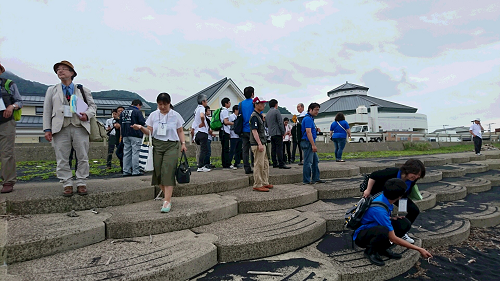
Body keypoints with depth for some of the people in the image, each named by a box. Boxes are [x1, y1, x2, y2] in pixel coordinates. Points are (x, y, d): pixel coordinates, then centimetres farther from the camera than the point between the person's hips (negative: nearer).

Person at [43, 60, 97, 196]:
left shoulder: (82, 90, 16)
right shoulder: (52, 90, 18)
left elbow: (93, 105, 16)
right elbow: (47, 110, 12)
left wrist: (87, 115, -7)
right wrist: (47, 129, 3)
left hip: (80, 127, 0)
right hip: (60, 129, 1)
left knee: (83, 157, 0)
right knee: (62, 159, -1)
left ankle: (81, 184, 10)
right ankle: (67, 185, 8)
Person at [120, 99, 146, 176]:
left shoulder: (123, 112, 14)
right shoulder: (137, 111, -9)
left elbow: (120, 124, 18)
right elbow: (143, 122, -14)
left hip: (125, 135, 7)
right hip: (135, 135, -6)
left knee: (126, 153, 8)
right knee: (135, 153, -3)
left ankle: (126, 171, 11)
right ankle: (136, 171, -1)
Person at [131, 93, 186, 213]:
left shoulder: (175, 115, 3)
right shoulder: (153, 115, 8)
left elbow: (180, 131, 10)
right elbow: (149, 131, 7)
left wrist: (183, 143, -1)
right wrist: (141, 128, -11)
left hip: (171, 146, -3)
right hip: (157, 145, 3)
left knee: (168, 172, -13)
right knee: (158, 172, 2)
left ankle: (167, 201, -14)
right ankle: (167, 196, 19)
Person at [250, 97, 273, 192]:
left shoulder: (259, 115, 18)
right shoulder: (254, 116, -13)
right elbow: (254, 131, -21)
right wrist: (259, 144, -24)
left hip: (261, 144, 10)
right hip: (257, 144, -10)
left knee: (265, 164, 15)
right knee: (259, 165, -6)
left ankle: (265, 183, 25)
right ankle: (257, 185, 2)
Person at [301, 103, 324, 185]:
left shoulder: (311, 118, 19)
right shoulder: (308, 119, -15)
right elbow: (308, 132, -23)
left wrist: (316, 130, 12)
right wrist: (313, 145, -24)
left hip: (311, 143, 11)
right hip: (308, 143, -11)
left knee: (315, 161, 15)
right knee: (308, 162, -5)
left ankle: (316, 178, 22)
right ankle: (306, 180, 2)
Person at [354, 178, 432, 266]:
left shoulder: (382, 196, -9)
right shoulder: (378, 209, -33)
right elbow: (393, 238, -25)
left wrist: (392, 218, -5)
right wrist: (419, 249, -19)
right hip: (361, 235, -8)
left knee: (404, 224, -9)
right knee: (383, 231, -40)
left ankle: (383, 248, 5)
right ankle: (370, 251, -9)